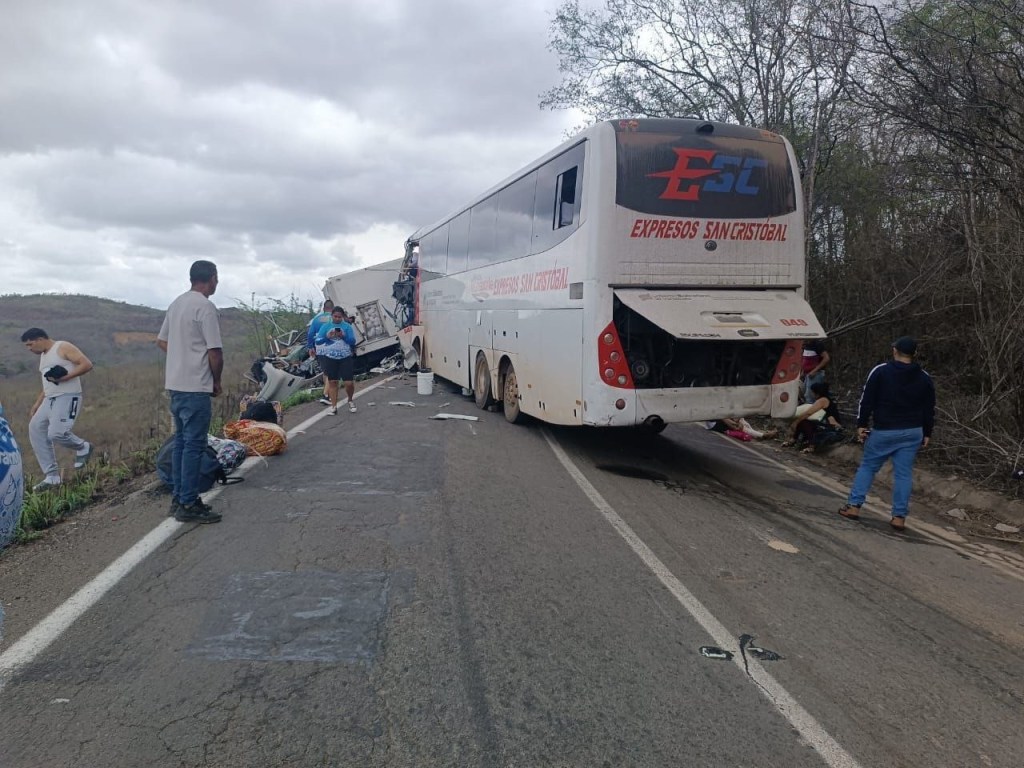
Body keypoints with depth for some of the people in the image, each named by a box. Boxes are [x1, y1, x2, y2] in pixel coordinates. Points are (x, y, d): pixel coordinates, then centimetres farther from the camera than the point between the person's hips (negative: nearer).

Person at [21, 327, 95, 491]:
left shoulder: (63, 347, -5)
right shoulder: (43, 356, 22)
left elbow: (87, 364, -16)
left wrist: (65, 377, -21)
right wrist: (36, 405, 21)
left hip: (67, 398, -9)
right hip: (50, 400, 9)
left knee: (55, 433, -23)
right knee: (35, 431, -1)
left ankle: (83, 447, 8)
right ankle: (52, 476, 3)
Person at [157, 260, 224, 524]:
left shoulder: (176, 304, 13)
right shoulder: (205, 307, -14)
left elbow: (162, 341, 20)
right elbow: (215, 352, -16)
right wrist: (217, 381, -2)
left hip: (175, 384, 9)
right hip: (196, 387, -9)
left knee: (181, 441, 15)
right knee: (194, 444, -5)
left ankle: (179, 497, 22)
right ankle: (188, 505, -2)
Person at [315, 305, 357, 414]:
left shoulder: (347, 327, 5)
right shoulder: (325, 327, 7)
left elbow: (353, 341, -1)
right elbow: (318, 341, 2)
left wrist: (344, 336, -18)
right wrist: (326, 337, -16)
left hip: (345, 357, -1)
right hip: (329, 357, 1)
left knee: (349, 383, -5)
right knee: (332, 382, 2)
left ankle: (350, 400, 23)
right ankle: (334, 406, 11)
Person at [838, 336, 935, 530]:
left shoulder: (880, 371, -7)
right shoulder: (924, 378, 5)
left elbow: (867, 400, -7)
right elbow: (929, 409, 9)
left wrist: (861, 424, -1)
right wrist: (927, 434, 15)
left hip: (884, 430, -3)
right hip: (912, 432, 3)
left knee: (867, 466, 9)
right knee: (904, 473, 4)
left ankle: (854, 506, 5)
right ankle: (899, 517, 4)